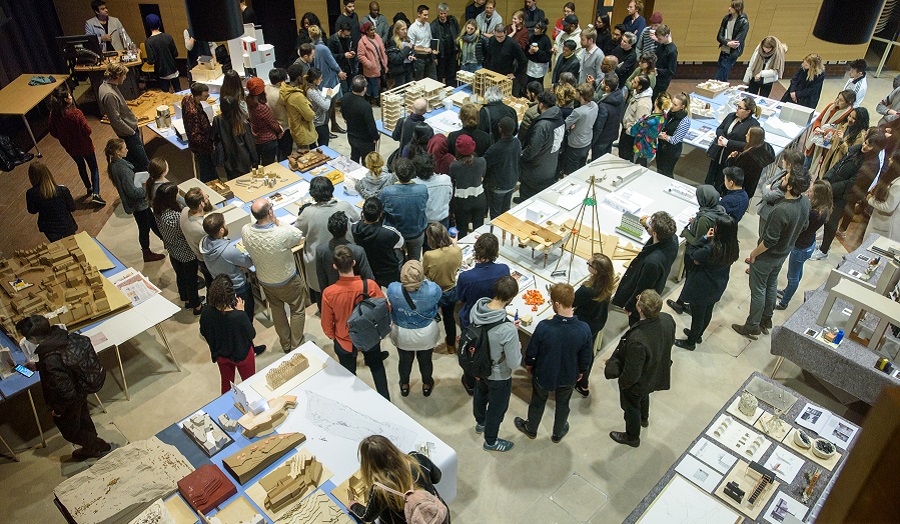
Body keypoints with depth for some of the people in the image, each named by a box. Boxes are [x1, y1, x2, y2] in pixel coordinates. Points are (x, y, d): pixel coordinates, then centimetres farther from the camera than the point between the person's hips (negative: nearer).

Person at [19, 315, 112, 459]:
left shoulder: (50, 362, -42)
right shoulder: (59, 334, -19)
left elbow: (66, 393, -31)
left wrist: (57, 410, -13)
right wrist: (37, 366, 11)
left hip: (71, 401, -8)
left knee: (70, 431, 22)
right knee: (82, 420, 32)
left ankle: (103, 448, 39)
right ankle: (91, 446, 56)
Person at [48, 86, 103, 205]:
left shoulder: (53, 116, -13)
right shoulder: (75, 113, -29)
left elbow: (54, 134, -2)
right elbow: (87, 130, -23)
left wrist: (65, 136, 15)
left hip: (70, 147, 5)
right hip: (84, 146, -5)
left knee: (81, 166, 27)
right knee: (94, 168, 11)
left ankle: (89, 188, 44)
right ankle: (95, 194, -1)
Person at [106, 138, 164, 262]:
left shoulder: (115, 164, -3)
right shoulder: (122, 169, -32)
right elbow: (132, 191, -29)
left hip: (138, 202, 9)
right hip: (138, 204, -9)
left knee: (152, 221, 25)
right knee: (144, 228, 10)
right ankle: (147, 254, 29)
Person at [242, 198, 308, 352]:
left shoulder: (245, 231, -24)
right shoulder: (282, 234, -37)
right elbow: (299, 235, -15)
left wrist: (273, 222, -10)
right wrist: (277, 221, -17)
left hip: (264, 280, 4)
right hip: (287, 281, -4)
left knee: (277, 310, 27)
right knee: (297, 310, 22)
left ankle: (285, 344, 44)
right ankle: (297, 345, 34)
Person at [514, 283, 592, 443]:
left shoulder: (543, 327, -34)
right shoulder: (584, 329, -27)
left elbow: (532, 351, -17)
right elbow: (586, 356, -11)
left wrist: (529, 364, 5)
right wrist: (581, 371, 11)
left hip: (543, 375, -1)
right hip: (568, 377, 2)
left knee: (538, 402, 26)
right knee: (563, 404, 29)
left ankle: (531, 429, 52)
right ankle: (558, 433, 53)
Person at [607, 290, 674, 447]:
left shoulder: (637, 340, -47)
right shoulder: (668, 320, -26)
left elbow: (632, 374, -32)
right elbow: (671, 341, -2)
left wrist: (622, 382, -10)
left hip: (637, 383, -6)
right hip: (657, 374, 7)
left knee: (632, 407, 25)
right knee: (644, 395, 38)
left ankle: (632, 438, 53)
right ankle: (644, 418, 69)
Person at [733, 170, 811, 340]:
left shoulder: (782, 210, -37)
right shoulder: (805, 202, -10)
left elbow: (770, 240, -29)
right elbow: (804, 225, 7)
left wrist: (754, 253, -13)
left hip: (768, 256, -8)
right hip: (784, 252, 8)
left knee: (758, 290, 8)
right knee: (772, 285, 25)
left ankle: (752, 327, 23)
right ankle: (766, 320, 43)